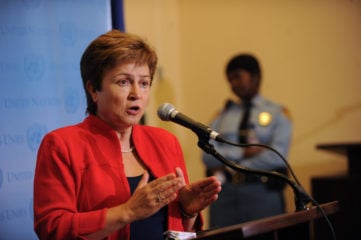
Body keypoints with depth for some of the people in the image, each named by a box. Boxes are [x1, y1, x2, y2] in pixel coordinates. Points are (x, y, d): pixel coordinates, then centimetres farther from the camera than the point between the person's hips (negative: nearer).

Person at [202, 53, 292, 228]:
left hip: (263, 193, -2)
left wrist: (229, 166, -6)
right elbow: (207, 155, 1)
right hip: (224, 192, 2)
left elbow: (277, 156, -9)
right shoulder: (223, 114, 13)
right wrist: (242, 153, -13)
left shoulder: (278, 113, 4)